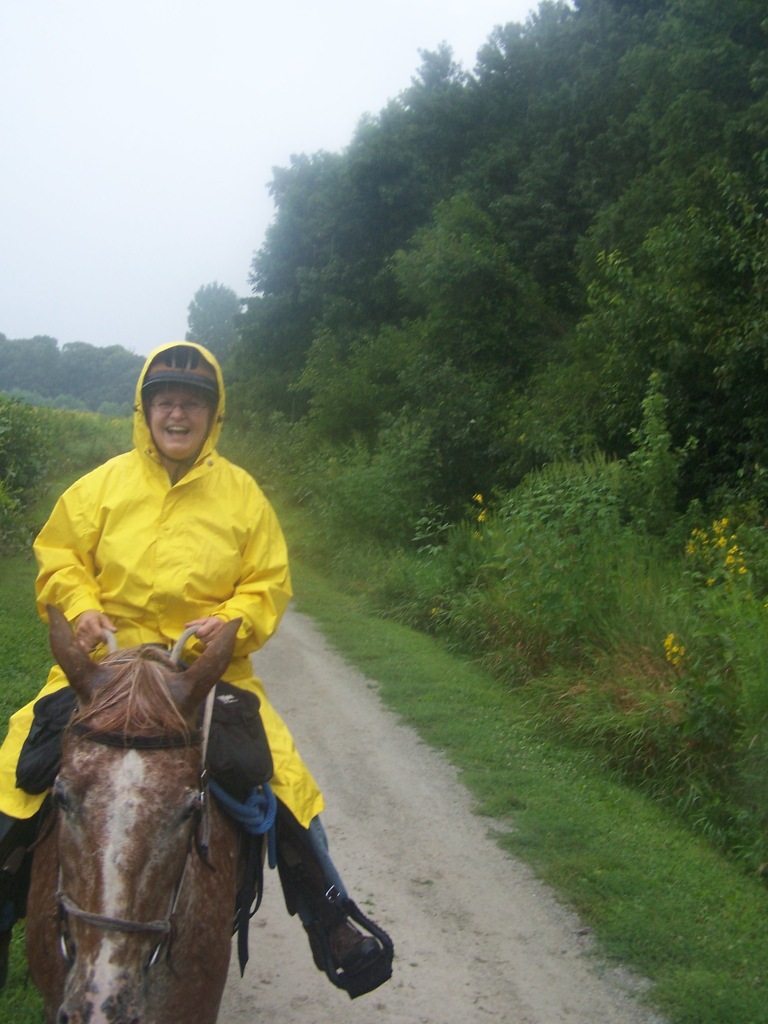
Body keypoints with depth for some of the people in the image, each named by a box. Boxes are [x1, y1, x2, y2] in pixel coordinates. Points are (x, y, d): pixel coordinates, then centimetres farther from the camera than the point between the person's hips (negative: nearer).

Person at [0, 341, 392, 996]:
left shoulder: (242, 493, 3)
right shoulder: (104, 484, 3)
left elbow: (270, 583, 6)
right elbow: (58, 556, 9)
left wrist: (234, 621, -13)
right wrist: (80, 605, -10)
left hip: (210, 666, 0)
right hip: (106, 659, 1)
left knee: (285, 777, -14)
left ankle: (330, 925, 6)